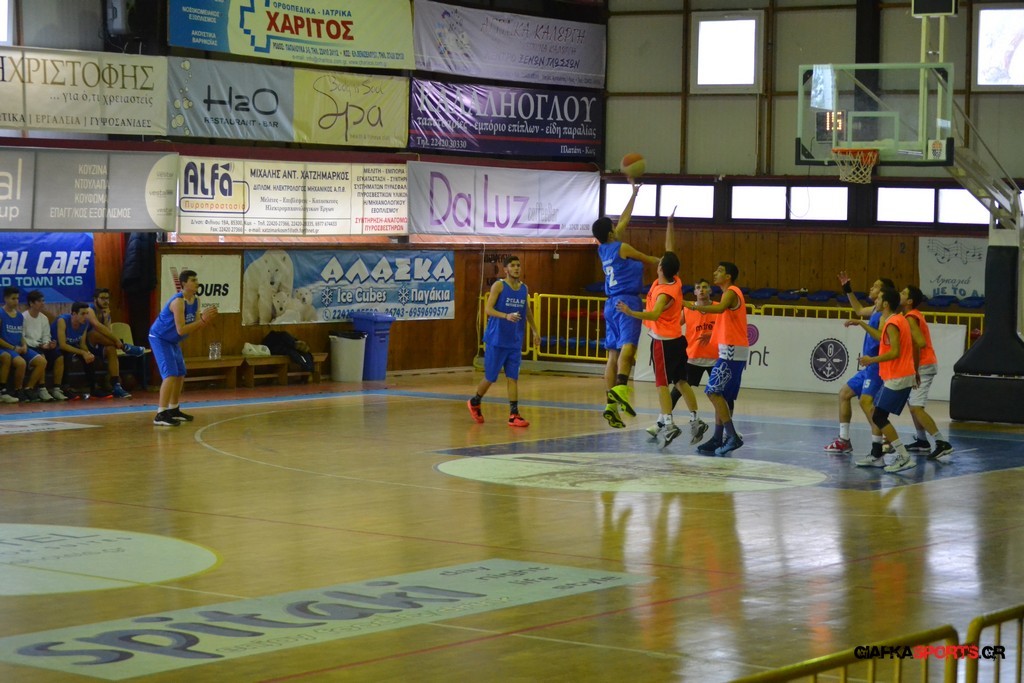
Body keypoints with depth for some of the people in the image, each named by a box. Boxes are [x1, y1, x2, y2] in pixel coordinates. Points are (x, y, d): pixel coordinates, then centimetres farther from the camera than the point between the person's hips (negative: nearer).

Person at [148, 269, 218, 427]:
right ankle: (161, 415, -21)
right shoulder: (178, 302, -28)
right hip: (159, 339, -10)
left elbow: (195, 326, 2)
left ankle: (173, 410, 30)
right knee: (170, 374, -19)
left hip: (172, 341, 10)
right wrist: (203, 319, -32)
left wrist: (207, 318, -16)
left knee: (180, 374, 16)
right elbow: (181, 330, -32)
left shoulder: (195, 301, 0)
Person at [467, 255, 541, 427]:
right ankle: (475, 403, 27)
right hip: (496, 340, -4)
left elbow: (527, 311, 23)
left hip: (515, 342, 5)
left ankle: (514, 415, 0)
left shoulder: (524, 288, 8)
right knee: (490, 377, 4)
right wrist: (506, 316, -31)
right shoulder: (498, 285, -9)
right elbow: (488, 309, -16)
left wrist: (535, 331, 21)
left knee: (513, 377, 1)